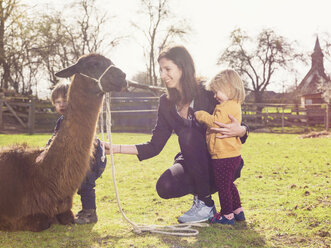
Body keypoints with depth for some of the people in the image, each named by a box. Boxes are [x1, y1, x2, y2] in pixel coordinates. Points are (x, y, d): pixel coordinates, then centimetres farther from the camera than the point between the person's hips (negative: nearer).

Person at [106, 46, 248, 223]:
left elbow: (236, 128, -7)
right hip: (191, 166, 3)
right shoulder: (166, 103, 1)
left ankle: (205, 204, -16)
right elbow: (154, 146, 1)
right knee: (165, 187, -26)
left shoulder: (208, 94, -13)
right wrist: (116, 148, -7)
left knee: (187, 134, -28)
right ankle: (199, 192, 7)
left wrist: (240, 130, -32)